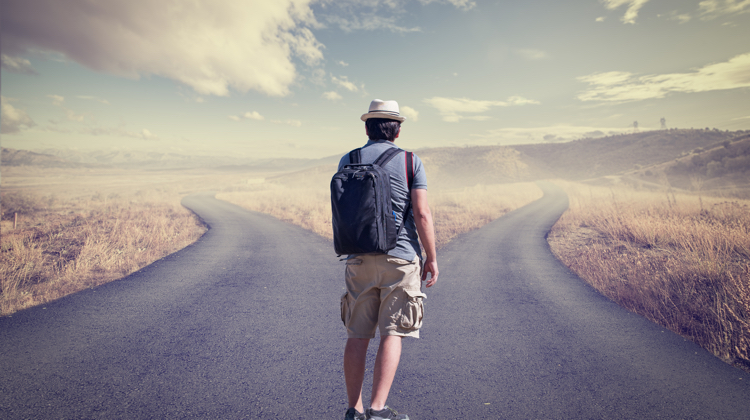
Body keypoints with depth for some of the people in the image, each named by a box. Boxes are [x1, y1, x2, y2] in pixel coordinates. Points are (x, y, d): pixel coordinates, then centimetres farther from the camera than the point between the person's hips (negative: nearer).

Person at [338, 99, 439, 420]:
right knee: (392, 334, 2)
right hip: (400, 258, -2)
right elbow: (422, 214, -7)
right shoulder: (409, 161, -1)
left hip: (359, 259, 3)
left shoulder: (347, 162, 6)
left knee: (357, 335, 9)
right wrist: (432, 257, -1)